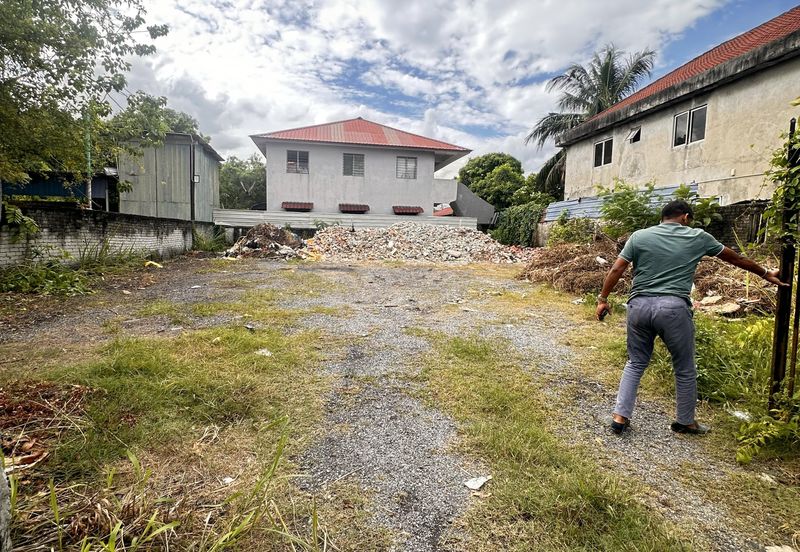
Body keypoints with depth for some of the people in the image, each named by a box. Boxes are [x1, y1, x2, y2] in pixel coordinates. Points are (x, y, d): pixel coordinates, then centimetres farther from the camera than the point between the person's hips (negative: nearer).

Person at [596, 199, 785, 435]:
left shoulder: (639, 236, 9)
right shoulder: (698, 237, 10)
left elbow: (616, 270, 3)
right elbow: (736, 258, 24)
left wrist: (603, 299, 9)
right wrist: (765, 274, 39)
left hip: (639, 305, 2)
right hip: (673, 308, -2)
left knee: (636, 363, 17)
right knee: (685, 370, 17)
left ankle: (620, 416, 13)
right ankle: (685, 422, 32)